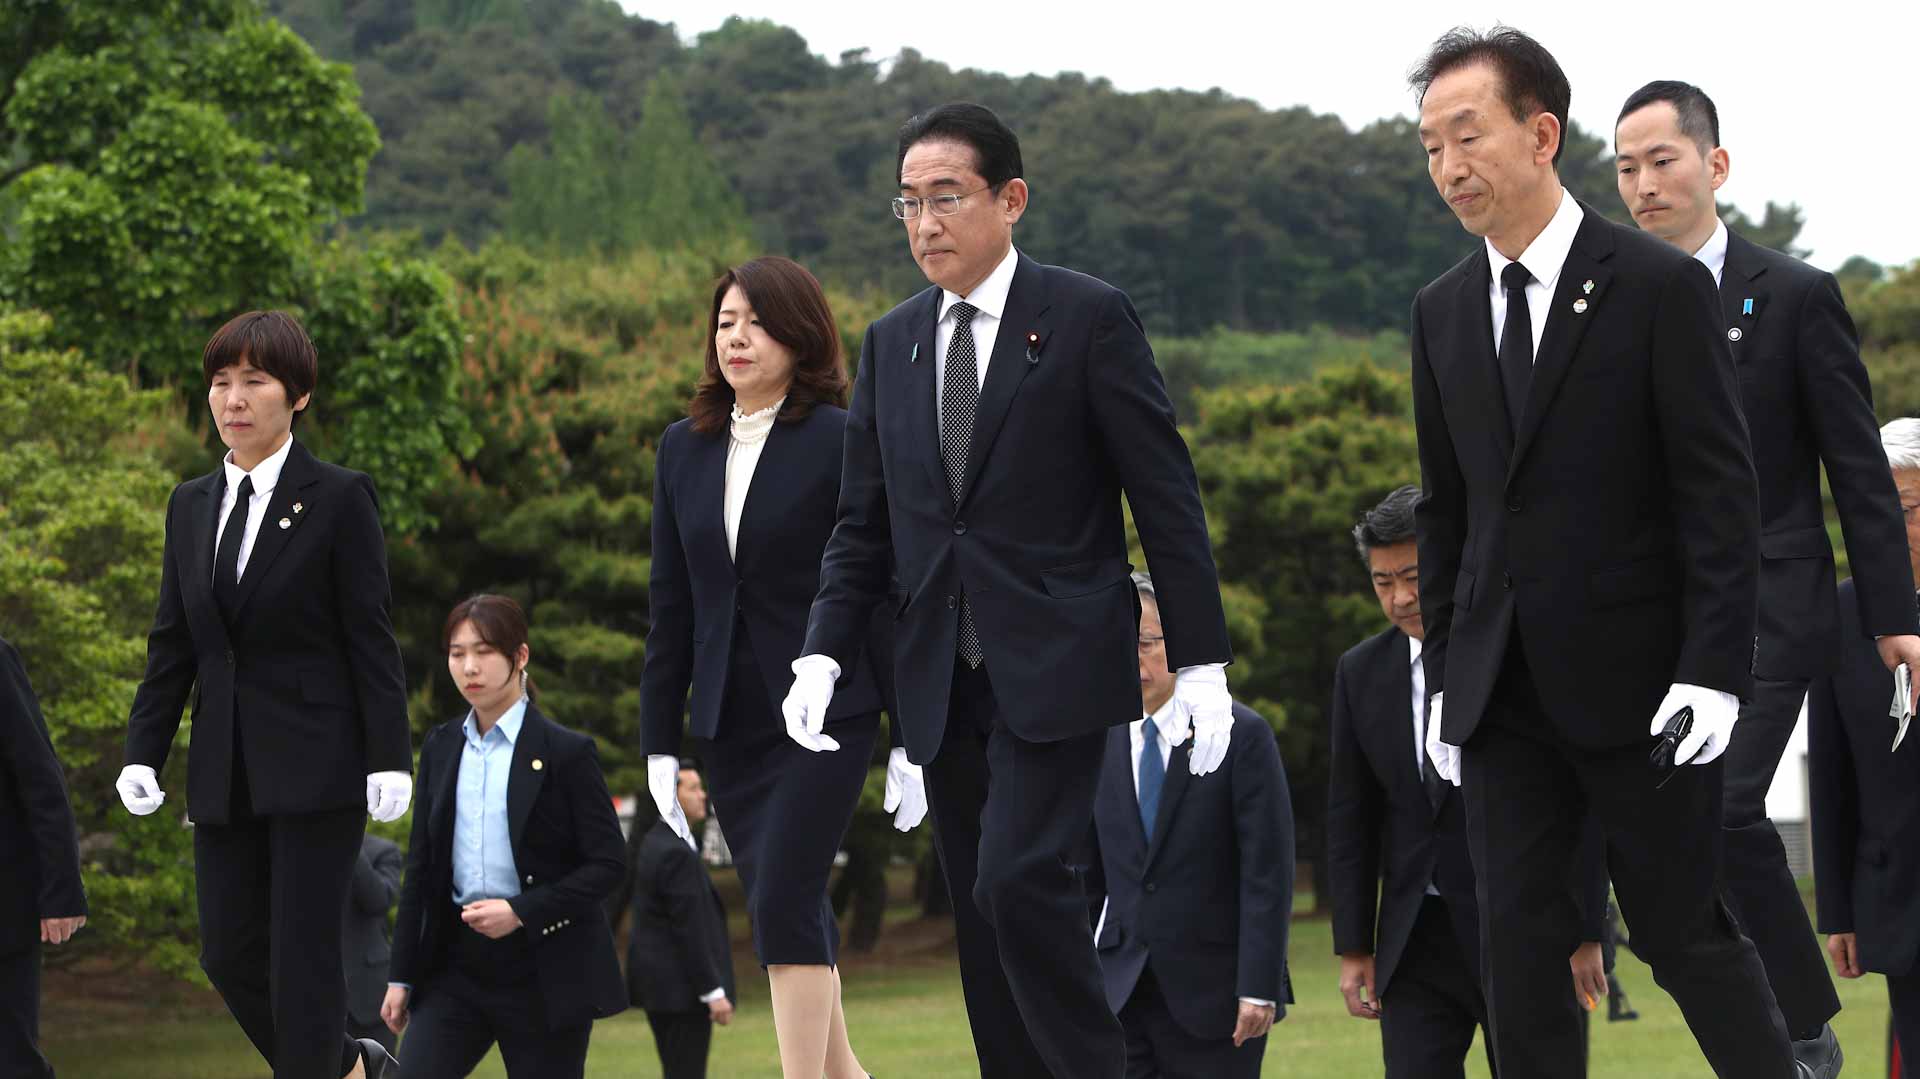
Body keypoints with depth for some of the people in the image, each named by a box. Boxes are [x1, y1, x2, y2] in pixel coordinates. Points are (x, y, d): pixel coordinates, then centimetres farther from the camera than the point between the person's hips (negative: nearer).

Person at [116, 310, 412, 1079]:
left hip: (315, 763, -6)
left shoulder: (339, 499, -3)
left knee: (300, 952, -6)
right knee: (230, 957, 6)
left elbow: (371, 638, -6)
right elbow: (172, 642, 14)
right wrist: (143, 751, 5)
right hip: (224, 770, 6)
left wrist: (389, 757, -12)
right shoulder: (191, 506, 13)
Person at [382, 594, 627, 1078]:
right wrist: (402, 975, 10)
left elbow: (608, 864, -8)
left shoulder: (566, 751, -6)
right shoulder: (441, 747, 10)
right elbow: (421, 867, 13)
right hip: (456, 964, 4)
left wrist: (522, 912, -19)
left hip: (544, 972, -4)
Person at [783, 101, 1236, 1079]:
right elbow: (864, 524, 13)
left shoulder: (1088, 319, -3)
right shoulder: (891, 345, 13)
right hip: (942, 675, 5)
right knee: (982, 917, 5)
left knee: (1019, 880, -19)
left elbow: (1166, 498, -4)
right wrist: (825, 653, -2)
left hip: (1053, 666, -5)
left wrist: (1201, 663, -8)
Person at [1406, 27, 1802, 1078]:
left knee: (1686, 932, 1)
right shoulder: (1443, 311, 10)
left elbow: (1721, 494, -8)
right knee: (1518, 942, 1)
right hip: (1503, 694, 5)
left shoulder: (1662, 287, -6)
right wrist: (1443, 672, 12)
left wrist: (1713, 670, -15)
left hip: (1637, 679, -5)